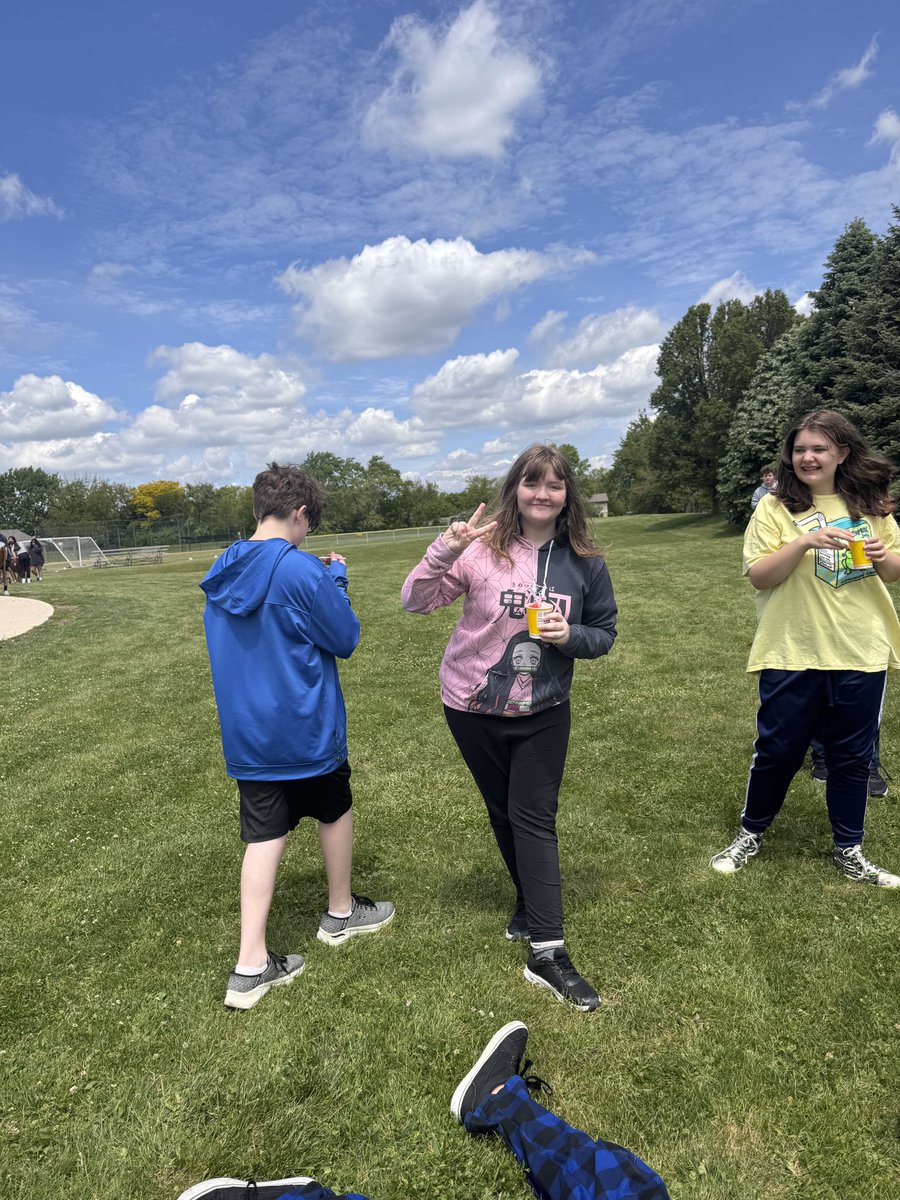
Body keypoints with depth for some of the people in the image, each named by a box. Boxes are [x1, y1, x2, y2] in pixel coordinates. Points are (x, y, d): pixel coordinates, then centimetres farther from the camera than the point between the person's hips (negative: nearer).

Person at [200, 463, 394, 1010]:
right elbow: (345, 639, -12)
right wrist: (337, 580, 0)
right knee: (336, 811, 19)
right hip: (305, 728, -5)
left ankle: (251, 966, 9)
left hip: (246, 732, 6)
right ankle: (341, 913, 38)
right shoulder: (302, 570, -20)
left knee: (264, 834, 9)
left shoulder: (223, 572, 3)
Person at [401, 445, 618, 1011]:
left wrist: (570, 636, -19)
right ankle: (532, 902, 43)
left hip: (543, 712, 0)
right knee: (504, 813, 17)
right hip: (473, 708, 0)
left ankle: (548, 953, 9)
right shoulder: (484, 548, -14)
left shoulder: (585, 562, -6)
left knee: (535, 819, 0)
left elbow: (604, 633, 3)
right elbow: (415, 602, -14)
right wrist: (444, 552, -31)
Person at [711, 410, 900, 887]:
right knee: (778, 749, 7)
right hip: (792, 653, -3)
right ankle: (750, 834, 29)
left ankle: (849, 850, 32)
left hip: (861, 653, 3)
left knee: (852, 756, 13)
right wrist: (805, 541, -24)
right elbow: (758, 576, -11)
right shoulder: (776, 508, -3)